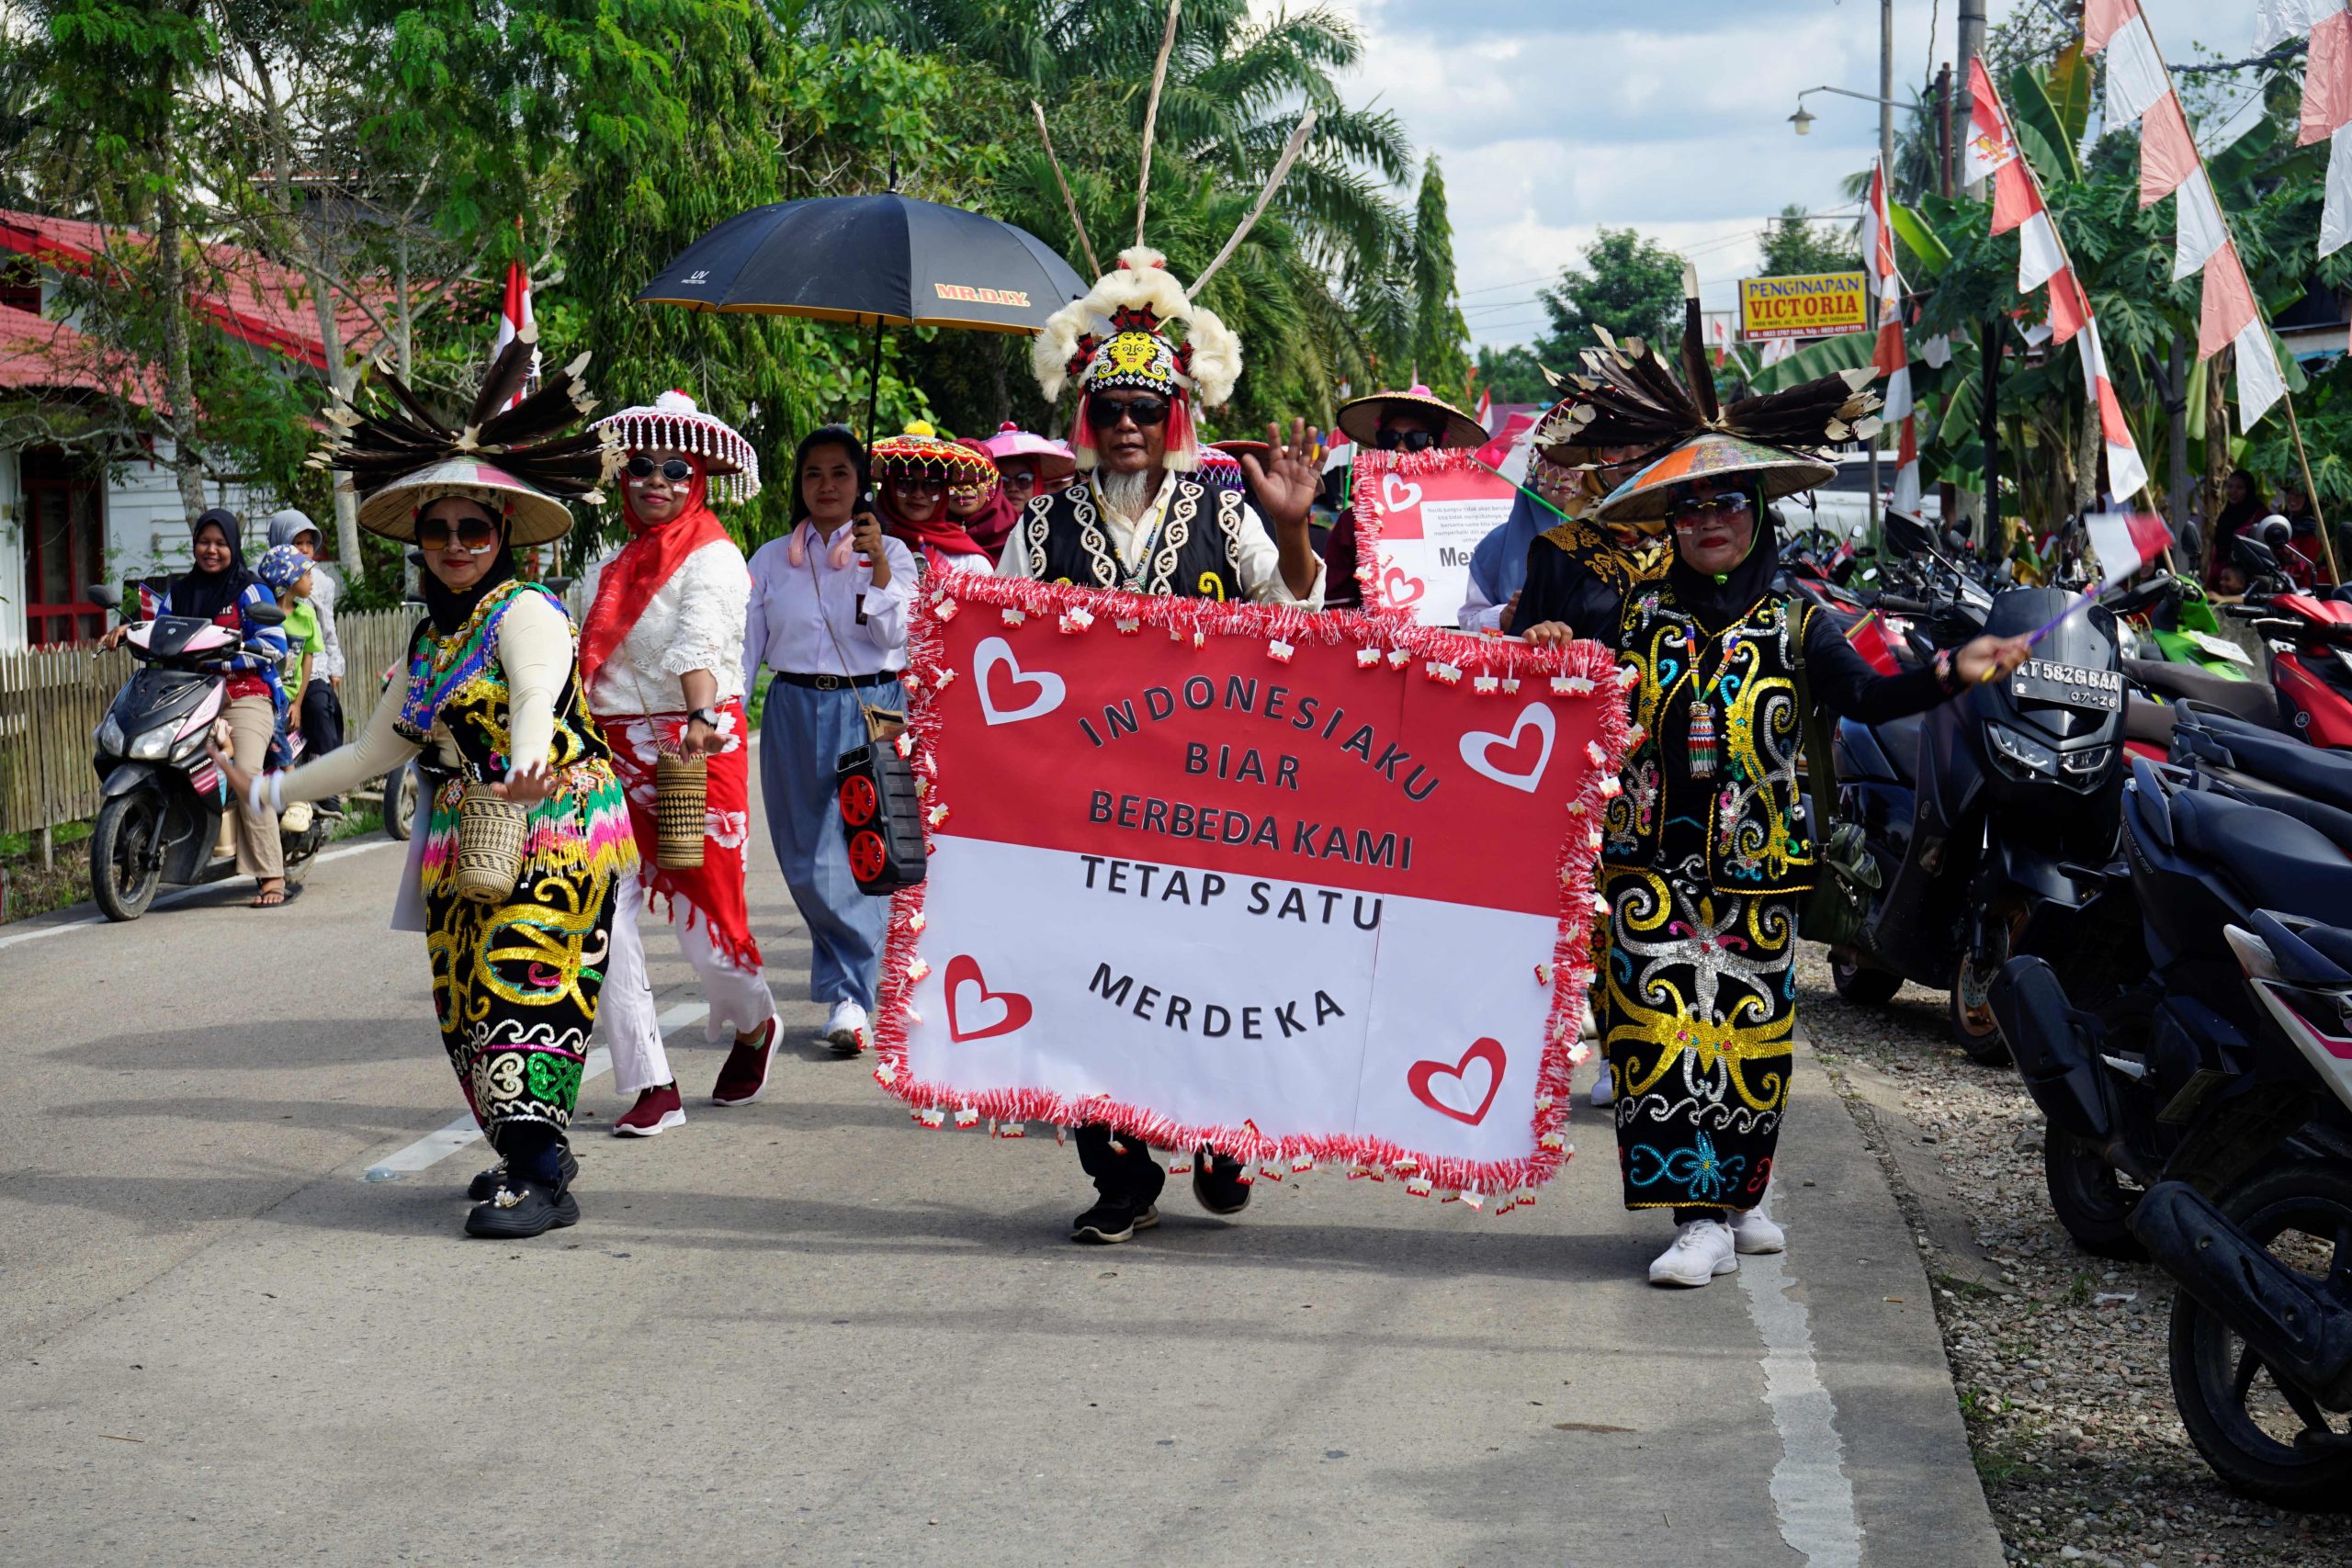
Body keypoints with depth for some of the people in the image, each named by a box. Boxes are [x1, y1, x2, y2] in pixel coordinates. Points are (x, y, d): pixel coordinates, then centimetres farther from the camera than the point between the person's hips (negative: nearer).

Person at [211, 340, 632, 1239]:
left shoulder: (524, 611, -7)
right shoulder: (431, 641, 17)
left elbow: (537, 701, -27)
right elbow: (376, 749, 27)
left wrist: (523, 776, -49)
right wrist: (268, 791, 30)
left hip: (554, 828, -8)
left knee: (523, 981, -19)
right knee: (464, 1003, 4)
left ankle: (541, 1177, -22)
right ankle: (528, 1149, 15)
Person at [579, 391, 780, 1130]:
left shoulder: (712, 559, -7)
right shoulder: (616, 564, 14)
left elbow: (700, 643, -25)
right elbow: (591, 660, 18)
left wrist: (700, 719, -40)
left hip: (698, 749, -6)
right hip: (616, 755, 6)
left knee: (706, 916, 0)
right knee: (601, 916, -6)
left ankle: (753, 1024, 33)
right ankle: (650, 1086, 1)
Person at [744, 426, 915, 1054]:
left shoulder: (890, 552, 6)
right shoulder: (772, 559, 11)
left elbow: (895, 635, -7)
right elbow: (745, 647, 9)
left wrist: (879, 568, -20)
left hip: (870, 710, -3)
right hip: (794, 712, 3)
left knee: (857, 854, -10)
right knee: (806, 863, 2)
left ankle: (850, 998, -6)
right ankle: (855, 979, 19)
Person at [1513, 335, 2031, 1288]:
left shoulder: (1793, 626, 6)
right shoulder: (1632, 616, 7)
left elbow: (1865, 697, 0)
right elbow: (1547, 640, 14)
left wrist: (1950, 674, -13)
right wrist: (1543, 639, -9)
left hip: (1755, 865, 1)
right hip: (1651, 861, 0)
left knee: (1749, 1028, 5)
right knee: (1661, 1023, -9)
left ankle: (1734, 1197, 22)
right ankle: (1699, 1217, -5)